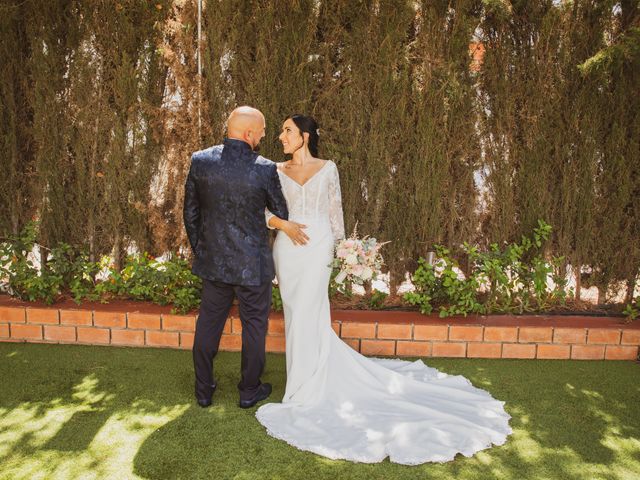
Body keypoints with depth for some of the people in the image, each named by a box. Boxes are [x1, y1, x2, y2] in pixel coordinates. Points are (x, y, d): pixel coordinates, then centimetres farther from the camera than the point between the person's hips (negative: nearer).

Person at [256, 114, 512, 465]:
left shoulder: (327, 168, 4)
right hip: (287, 249, 4)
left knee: (306, 315, -5)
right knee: (296, 314, 9)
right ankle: (307, 377, 28)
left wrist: (335, 247, 2)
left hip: (316, 247, -3)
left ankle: (306, 391, 9)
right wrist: (284, 225, -15)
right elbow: (264, 211, 4)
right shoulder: (276, 171, 9)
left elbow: (335, 212, 6)